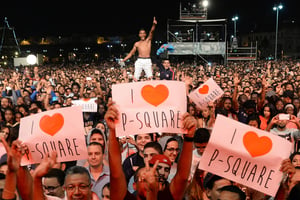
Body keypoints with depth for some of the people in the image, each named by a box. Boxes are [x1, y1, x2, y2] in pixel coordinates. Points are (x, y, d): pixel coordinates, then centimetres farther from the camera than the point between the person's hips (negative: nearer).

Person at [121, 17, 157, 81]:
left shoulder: (148, 40, 11)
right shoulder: (137, 44, 15)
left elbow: (151, 32, -6)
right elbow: (131, 53, 19)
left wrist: (154, 24, -24)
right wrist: (123, 60, 12)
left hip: (147, 61, -1)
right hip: (139, 61, 1)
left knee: (150, 77, -11)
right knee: (135, 78, -6)